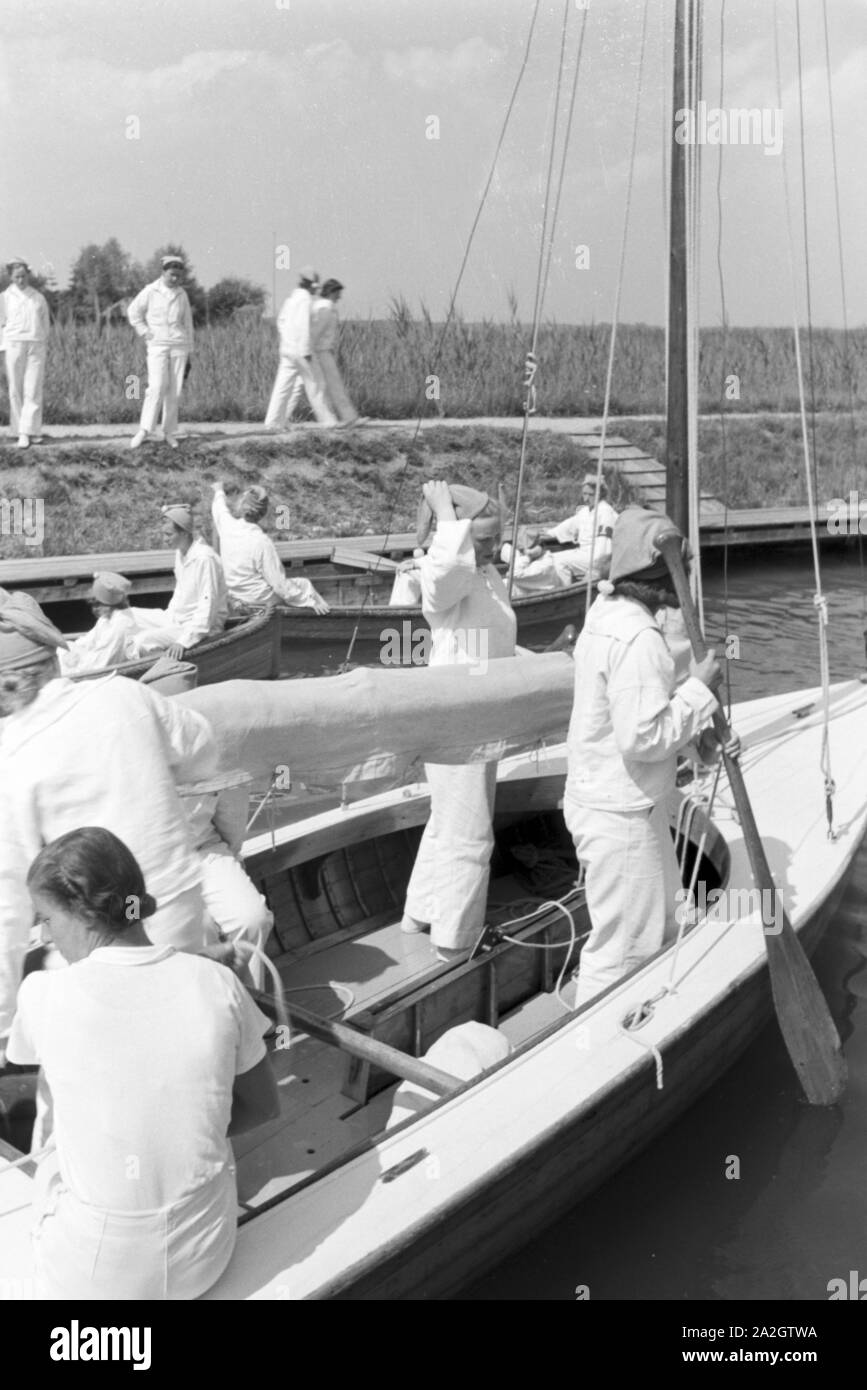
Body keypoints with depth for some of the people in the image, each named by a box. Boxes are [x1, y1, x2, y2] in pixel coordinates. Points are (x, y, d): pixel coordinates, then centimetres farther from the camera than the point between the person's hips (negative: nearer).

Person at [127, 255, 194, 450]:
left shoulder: (182, 294, 9)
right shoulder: (150, 291, 0)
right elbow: (133, 312, 10)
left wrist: (188, 353, 12)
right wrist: (144, 332, -2)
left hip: (179, 346, 3)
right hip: (157, 345, -3)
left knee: (174, 391, 0)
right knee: (157, 387, -16)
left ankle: (170, 433, 7)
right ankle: (144, 430, -12)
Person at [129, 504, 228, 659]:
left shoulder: (204, 558, -24)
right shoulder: (180, 552, 5)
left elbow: (207, 607, -27)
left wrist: (185, 641, -31)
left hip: (201, 626, -10)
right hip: (176, 617, 10)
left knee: (143, 641, -27)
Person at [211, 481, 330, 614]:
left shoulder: (227, 525, -14)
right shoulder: (262, 543, -29)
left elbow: (220, 508, 14)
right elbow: (280, 585, -24)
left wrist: (219, 491, 36)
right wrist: (311, 601, -16)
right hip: (258, 601, -6)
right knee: (304, 585, 14)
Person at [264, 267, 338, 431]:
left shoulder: (291, 298, 15)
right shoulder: (305, 299, -14)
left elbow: (281, 321, 24)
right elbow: (304, 326, -23)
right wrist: (307, 351, -24)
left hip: (287, 349, 8)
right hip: (301, 350, -8)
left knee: (283, 386, 4)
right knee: (315, 385, 1)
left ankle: (273, 423, -2)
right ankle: (328, 421, 9)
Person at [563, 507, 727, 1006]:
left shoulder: (607, 614, 7)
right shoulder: (639, 638, -25)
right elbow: (643, 737, -28)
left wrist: (695, 728, 5)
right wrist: (699, 690, -18)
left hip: (597, 796, 11)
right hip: (622, 815, -11)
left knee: (661, 925, 25)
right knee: (624, 947, 3)